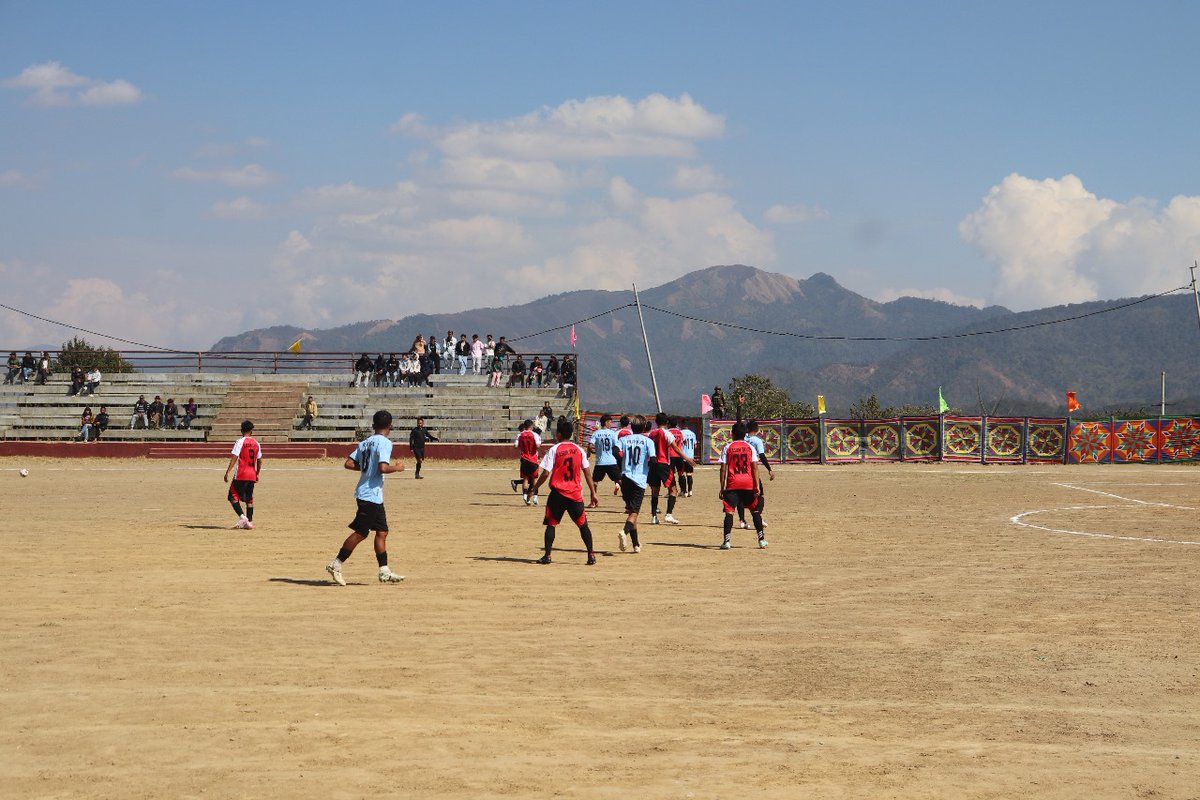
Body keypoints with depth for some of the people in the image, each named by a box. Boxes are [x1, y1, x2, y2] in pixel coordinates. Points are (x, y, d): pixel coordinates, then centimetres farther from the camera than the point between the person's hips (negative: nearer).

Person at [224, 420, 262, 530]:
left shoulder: (240, 442, -8)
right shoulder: (256, 443, 8)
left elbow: (234, 458, -15)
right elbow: (259, 460, 13)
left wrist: (227, 472, -15)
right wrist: (257, 474, 24)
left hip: (240, 475, -5)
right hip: (252, 475, 5)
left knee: (233, 496, 1)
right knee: (249, 498, 13)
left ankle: (242, 516, -15)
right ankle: (249, 521, 11)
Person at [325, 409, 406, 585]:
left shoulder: (365, 442, 12)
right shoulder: (385, 443, -12)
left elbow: (348, 463, 9)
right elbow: (383, 468, -24)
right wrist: (397, 467, -6)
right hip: (371, 495, -9)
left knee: (382, 531, 11)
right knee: (360, 533, -4)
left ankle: (384, 571, 13)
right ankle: (336, 564, -1)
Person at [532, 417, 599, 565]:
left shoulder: (554, 450, -6)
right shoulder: (579, 450, 4)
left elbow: (545, 473, -10)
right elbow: (587, 473, 6)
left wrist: (536, 487, 5)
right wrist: (593, 493, 11)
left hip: (558, 493, -3)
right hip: (575, 493, 3)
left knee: (551, 524, 7)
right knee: (583, 525, 9)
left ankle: (547, 555, 2)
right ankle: (591, 555, 3)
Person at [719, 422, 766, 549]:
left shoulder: (727, 448, 2)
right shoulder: (750, 448, 5)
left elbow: (723, 469, -2)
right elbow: (755, 468, -2)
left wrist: (722, 487, 1)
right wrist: (757, 486, -1)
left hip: (732, 484, -2)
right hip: (748, 484, 2)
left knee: (729, 511, -2)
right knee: (755, 510, 13)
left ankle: (727, 540, -13)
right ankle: (761, 539, 11)